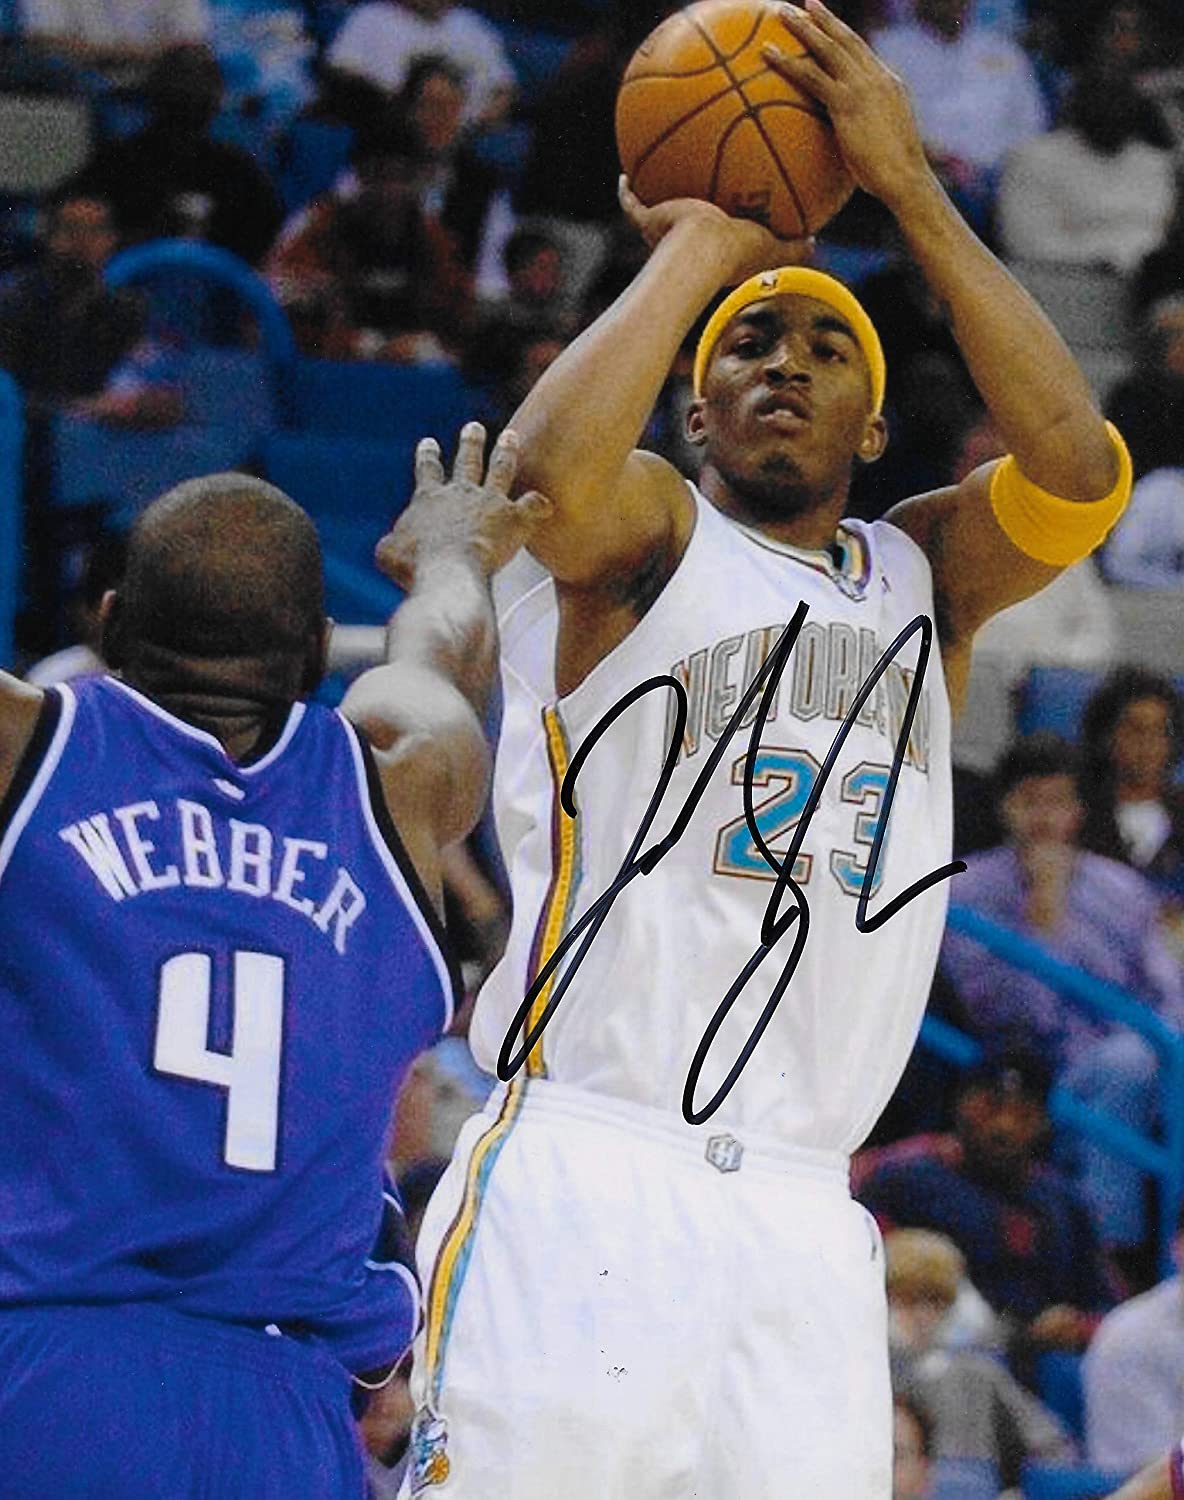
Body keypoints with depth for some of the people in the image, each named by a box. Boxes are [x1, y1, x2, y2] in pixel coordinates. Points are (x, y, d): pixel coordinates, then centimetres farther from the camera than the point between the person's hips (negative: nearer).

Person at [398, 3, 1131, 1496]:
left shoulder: (920, 578, 19)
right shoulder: (646, 535, 7)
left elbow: (1078, 471, 0)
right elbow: (552, 467, -18)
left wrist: (906, 183, -2)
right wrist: (701, 243, -3)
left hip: (801, 1224, 4)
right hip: (581, 1182, -4)